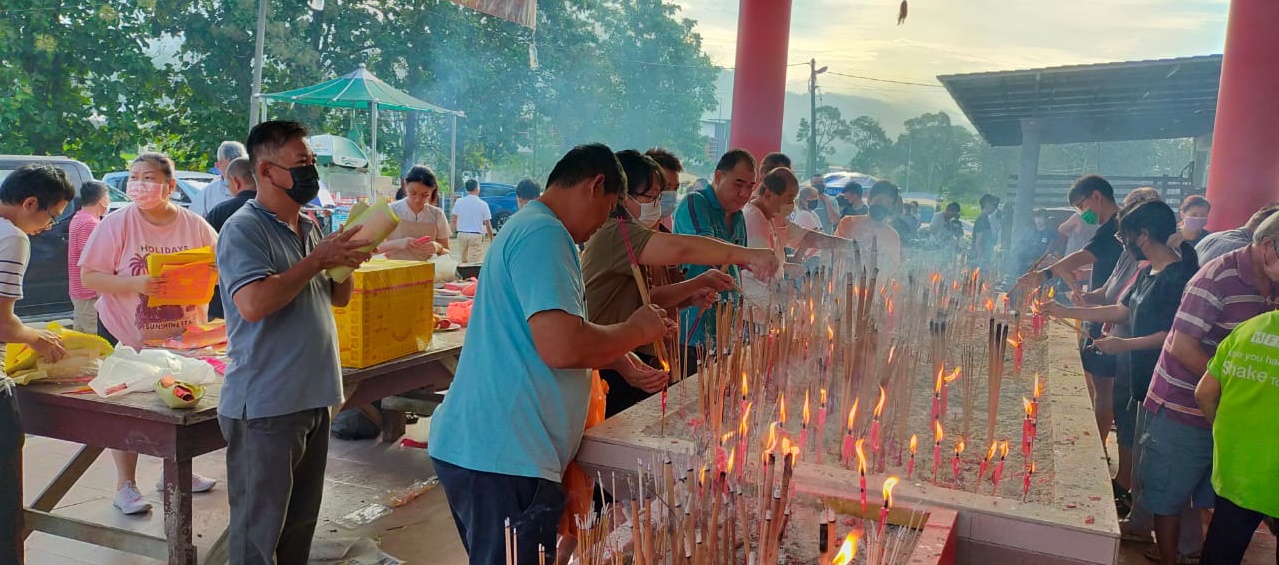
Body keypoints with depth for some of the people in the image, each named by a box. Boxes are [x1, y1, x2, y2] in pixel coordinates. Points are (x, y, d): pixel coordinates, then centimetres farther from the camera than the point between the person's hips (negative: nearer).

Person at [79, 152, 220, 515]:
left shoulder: (195, 226, -3)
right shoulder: (116, 224, -9)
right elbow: (89, 276, -11)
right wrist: (135, 284, -26)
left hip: (181, 334, 2)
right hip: (127, 334, -2)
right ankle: (125, 485, 18)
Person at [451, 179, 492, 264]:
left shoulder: (459, 201, 0)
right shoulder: (483, 204, -6)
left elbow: (454, 220, 4)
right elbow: (488, 225, -4)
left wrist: (454, 230, 22)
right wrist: (492, 240, 6)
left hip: (462, 234, 3)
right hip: (476, 236, -3)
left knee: (462, 261, 14)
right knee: (474, 262, -2)